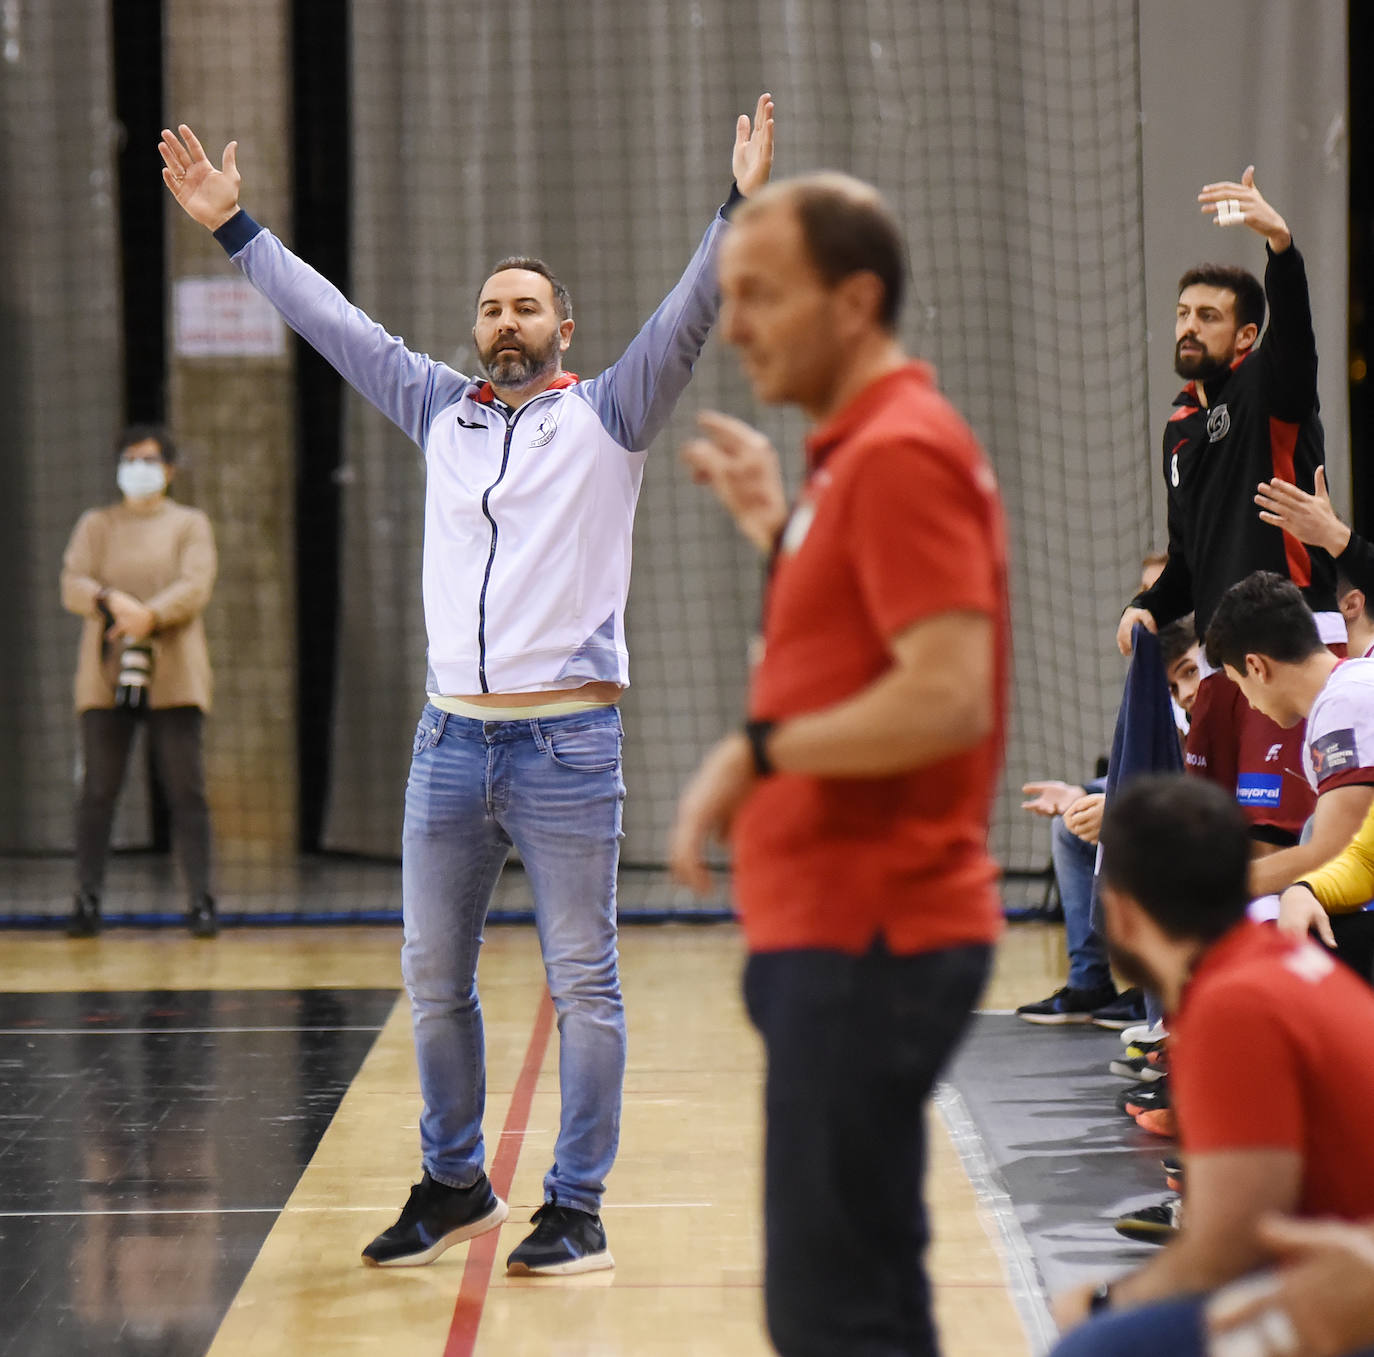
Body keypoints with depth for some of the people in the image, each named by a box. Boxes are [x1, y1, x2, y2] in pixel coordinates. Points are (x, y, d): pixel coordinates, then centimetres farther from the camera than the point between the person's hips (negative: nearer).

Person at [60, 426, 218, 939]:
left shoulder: (190, 525, 12)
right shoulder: (95, 525, 16)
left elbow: (195, 587, -4)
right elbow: (73, 586, 2)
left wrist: (149, 616, -20)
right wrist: (112, 601, -19)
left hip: (173, 678, -1)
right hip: (104, 678, 1)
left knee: (187, 791, -6)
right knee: (97, 790, -2)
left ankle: (200, 901, -4)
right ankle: (88, 901, 1)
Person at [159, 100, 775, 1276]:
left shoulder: (607, 418, 3)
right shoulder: (444, 414, 14)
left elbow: (687, 319, -9)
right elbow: (335, 323, 18)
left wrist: (740, 208, -21)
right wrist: (233, 226, 19)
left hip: (567, 745, -5)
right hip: (451, 738, 5)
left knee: (583, 984, -1)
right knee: (434, 979, 10)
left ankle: (577, 1208, 6)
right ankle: (454, 1183, 25)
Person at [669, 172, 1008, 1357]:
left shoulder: (902, 454, -15)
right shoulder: (857, 453, 17)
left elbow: (946, 698, -24)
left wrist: (757, 752, -17)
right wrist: (778, 526, 19)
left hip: (866, 946, -11)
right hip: (833, 934, 11)